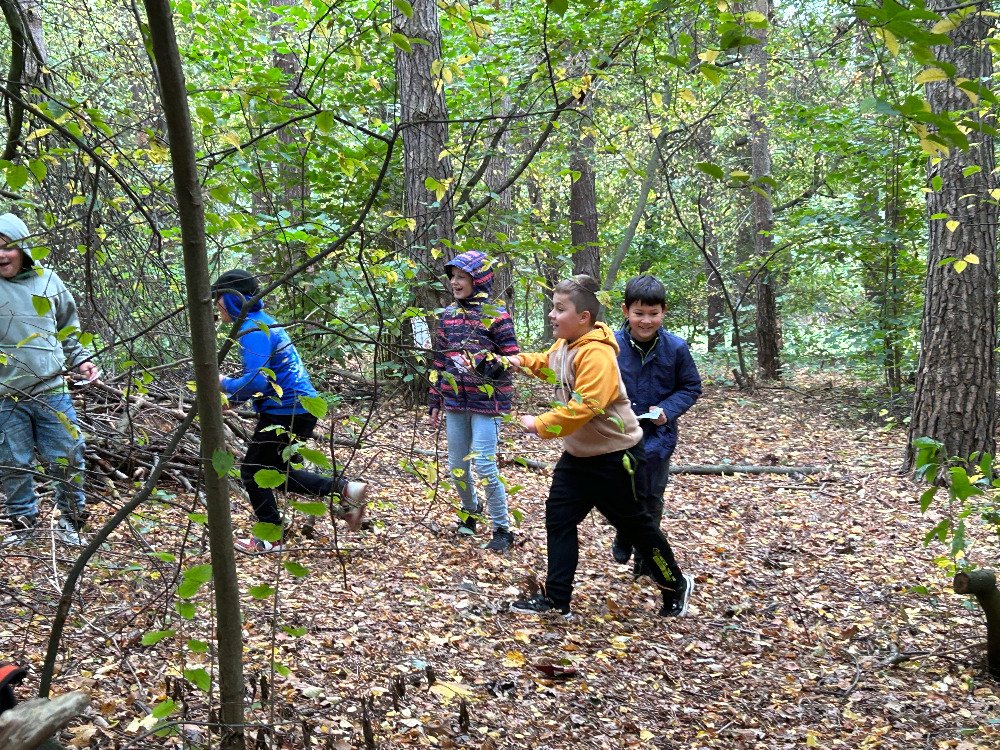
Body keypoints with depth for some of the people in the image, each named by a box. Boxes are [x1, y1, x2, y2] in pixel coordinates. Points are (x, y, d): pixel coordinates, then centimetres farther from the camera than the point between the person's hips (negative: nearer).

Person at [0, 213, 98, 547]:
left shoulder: (48, 280, 6)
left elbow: (68, 330, 20)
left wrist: (80, 359, 10)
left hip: (51, 391, 1)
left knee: (67, 459, 4)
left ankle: (71, 521, 19)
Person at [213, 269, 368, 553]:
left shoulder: (253, 330, -18)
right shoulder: (262, 321, 14)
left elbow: (256, 381, -28)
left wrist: (225, 384, -11)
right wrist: (234, 397, 11)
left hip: (286, 413, -10)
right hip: (299, 409, 10)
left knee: (252, 471, 6)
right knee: (277, 472, 20)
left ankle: (270, 538, 17)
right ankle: (345, 490, 12)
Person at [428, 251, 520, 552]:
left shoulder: (495, 315, -7)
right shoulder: (448, 315, 9)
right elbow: (440, 361, 15)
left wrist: (480, 363, -23)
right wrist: (435, 402, 15)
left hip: (486, 403, -6)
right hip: (455, 403, 6)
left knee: (484, 466, -10)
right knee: (457, 465, 13)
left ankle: (502, 529, 4)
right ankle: (469, 511, 39)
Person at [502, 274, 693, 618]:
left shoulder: (596, 354, -26)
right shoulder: (564, 345, 4)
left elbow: (583, 407, -34)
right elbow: (548, 364, 28)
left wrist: (539, 425, -25)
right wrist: (521, 361, 10)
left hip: (614, 455, -9)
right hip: (578, 454, 9)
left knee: (633, 522, 6)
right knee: (559, 517, 5)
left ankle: (675, 585, 28)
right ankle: (556, 599, 11)